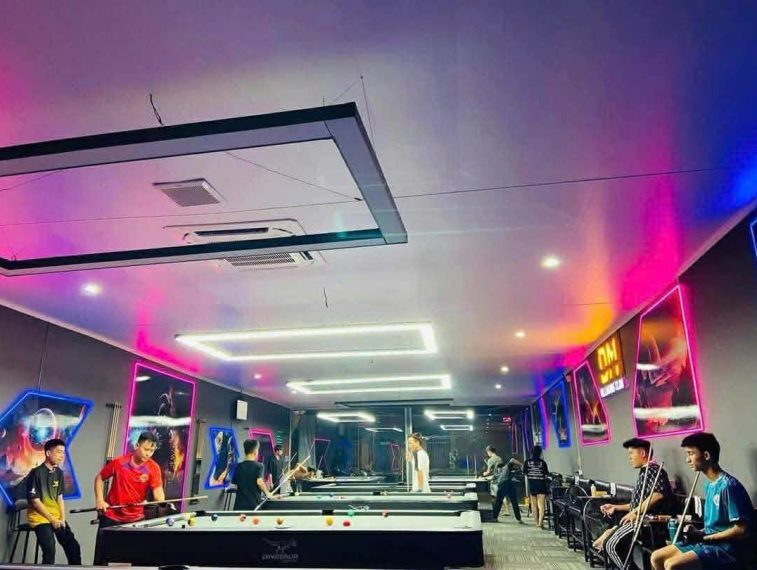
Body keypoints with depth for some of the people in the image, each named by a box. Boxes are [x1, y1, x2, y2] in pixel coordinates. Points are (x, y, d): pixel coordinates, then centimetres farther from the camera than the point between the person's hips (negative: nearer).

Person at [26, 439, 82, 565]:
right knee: (50, 551, -20)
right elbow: (35, 501, -14)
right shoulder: (36, 473, -15)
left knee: (73, 547, 0)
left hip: (57, 517, 6)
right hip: (40, 517, -6)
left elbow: (60, 498, 10)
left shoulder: (59, 473, 7)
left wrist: (62, 519, -1)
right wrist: (52, 520, -13)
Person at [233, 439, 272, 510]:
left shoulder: (239, 466, 7)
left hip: (239, 505, 4)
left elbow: (235, 482, 12)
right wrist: (267, 493, -3)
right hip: (254, 504, -3)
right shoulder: (258, 466, -7)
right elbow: (259, 482, -18)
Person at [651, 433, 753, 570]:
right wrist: (698, 533, 1)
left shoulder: (728, 486, -18)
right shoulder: (709, 484, 11)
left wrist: (704, 537, -15)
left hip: (728, 549, -9)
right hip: (708, 542, 9)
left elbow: (742, 530, -20)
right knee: (656, 557, 3)